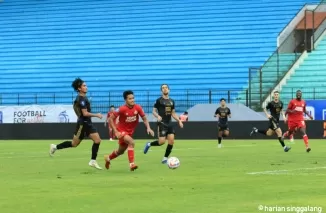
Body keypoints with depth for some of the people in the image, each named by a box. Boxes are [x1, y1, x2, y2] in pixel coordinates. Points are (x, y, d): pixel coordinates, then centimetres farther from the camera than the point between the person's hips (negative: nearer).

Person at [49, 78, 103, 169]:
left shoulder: (83, 98, 11)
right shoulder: (81, 99, -19)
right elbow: (85, 113, -24)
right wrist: (96, 115, -15)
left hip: (88, 123, 9)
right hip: (82, 124, -9)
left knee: (97, 140, -3)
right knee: (74, 144, -1)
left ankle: (93, 161, 0)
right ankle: (55, 147, 14)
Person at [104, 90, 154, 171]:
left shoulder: (137, 108, -13)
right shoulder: (122, 109, -23)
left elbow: (144, 118, -1)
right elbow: (111, 119, -16)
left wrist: (148, 128, -18)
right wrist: (116, 131, -22)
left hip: (130, 132, 6)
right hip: (121, 131, -6)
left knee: (121, 151, 22)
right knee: (131, 142, -33)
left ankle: (108, 158, 51)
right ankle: (132, 164, -32)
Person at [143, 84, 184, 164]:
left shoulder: (172, 101, 13)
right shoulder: (159, 100, -3)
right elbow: (154, 111, -2)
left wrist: (179, 121, 8)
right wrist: (158, 116, -22)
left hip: (169, 123, 6)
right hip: (162, 123, -6)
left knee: (171, 141, -6)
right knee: (162, 142, -14)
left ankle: (165, 158, 5)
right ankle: (149, 144, 15)